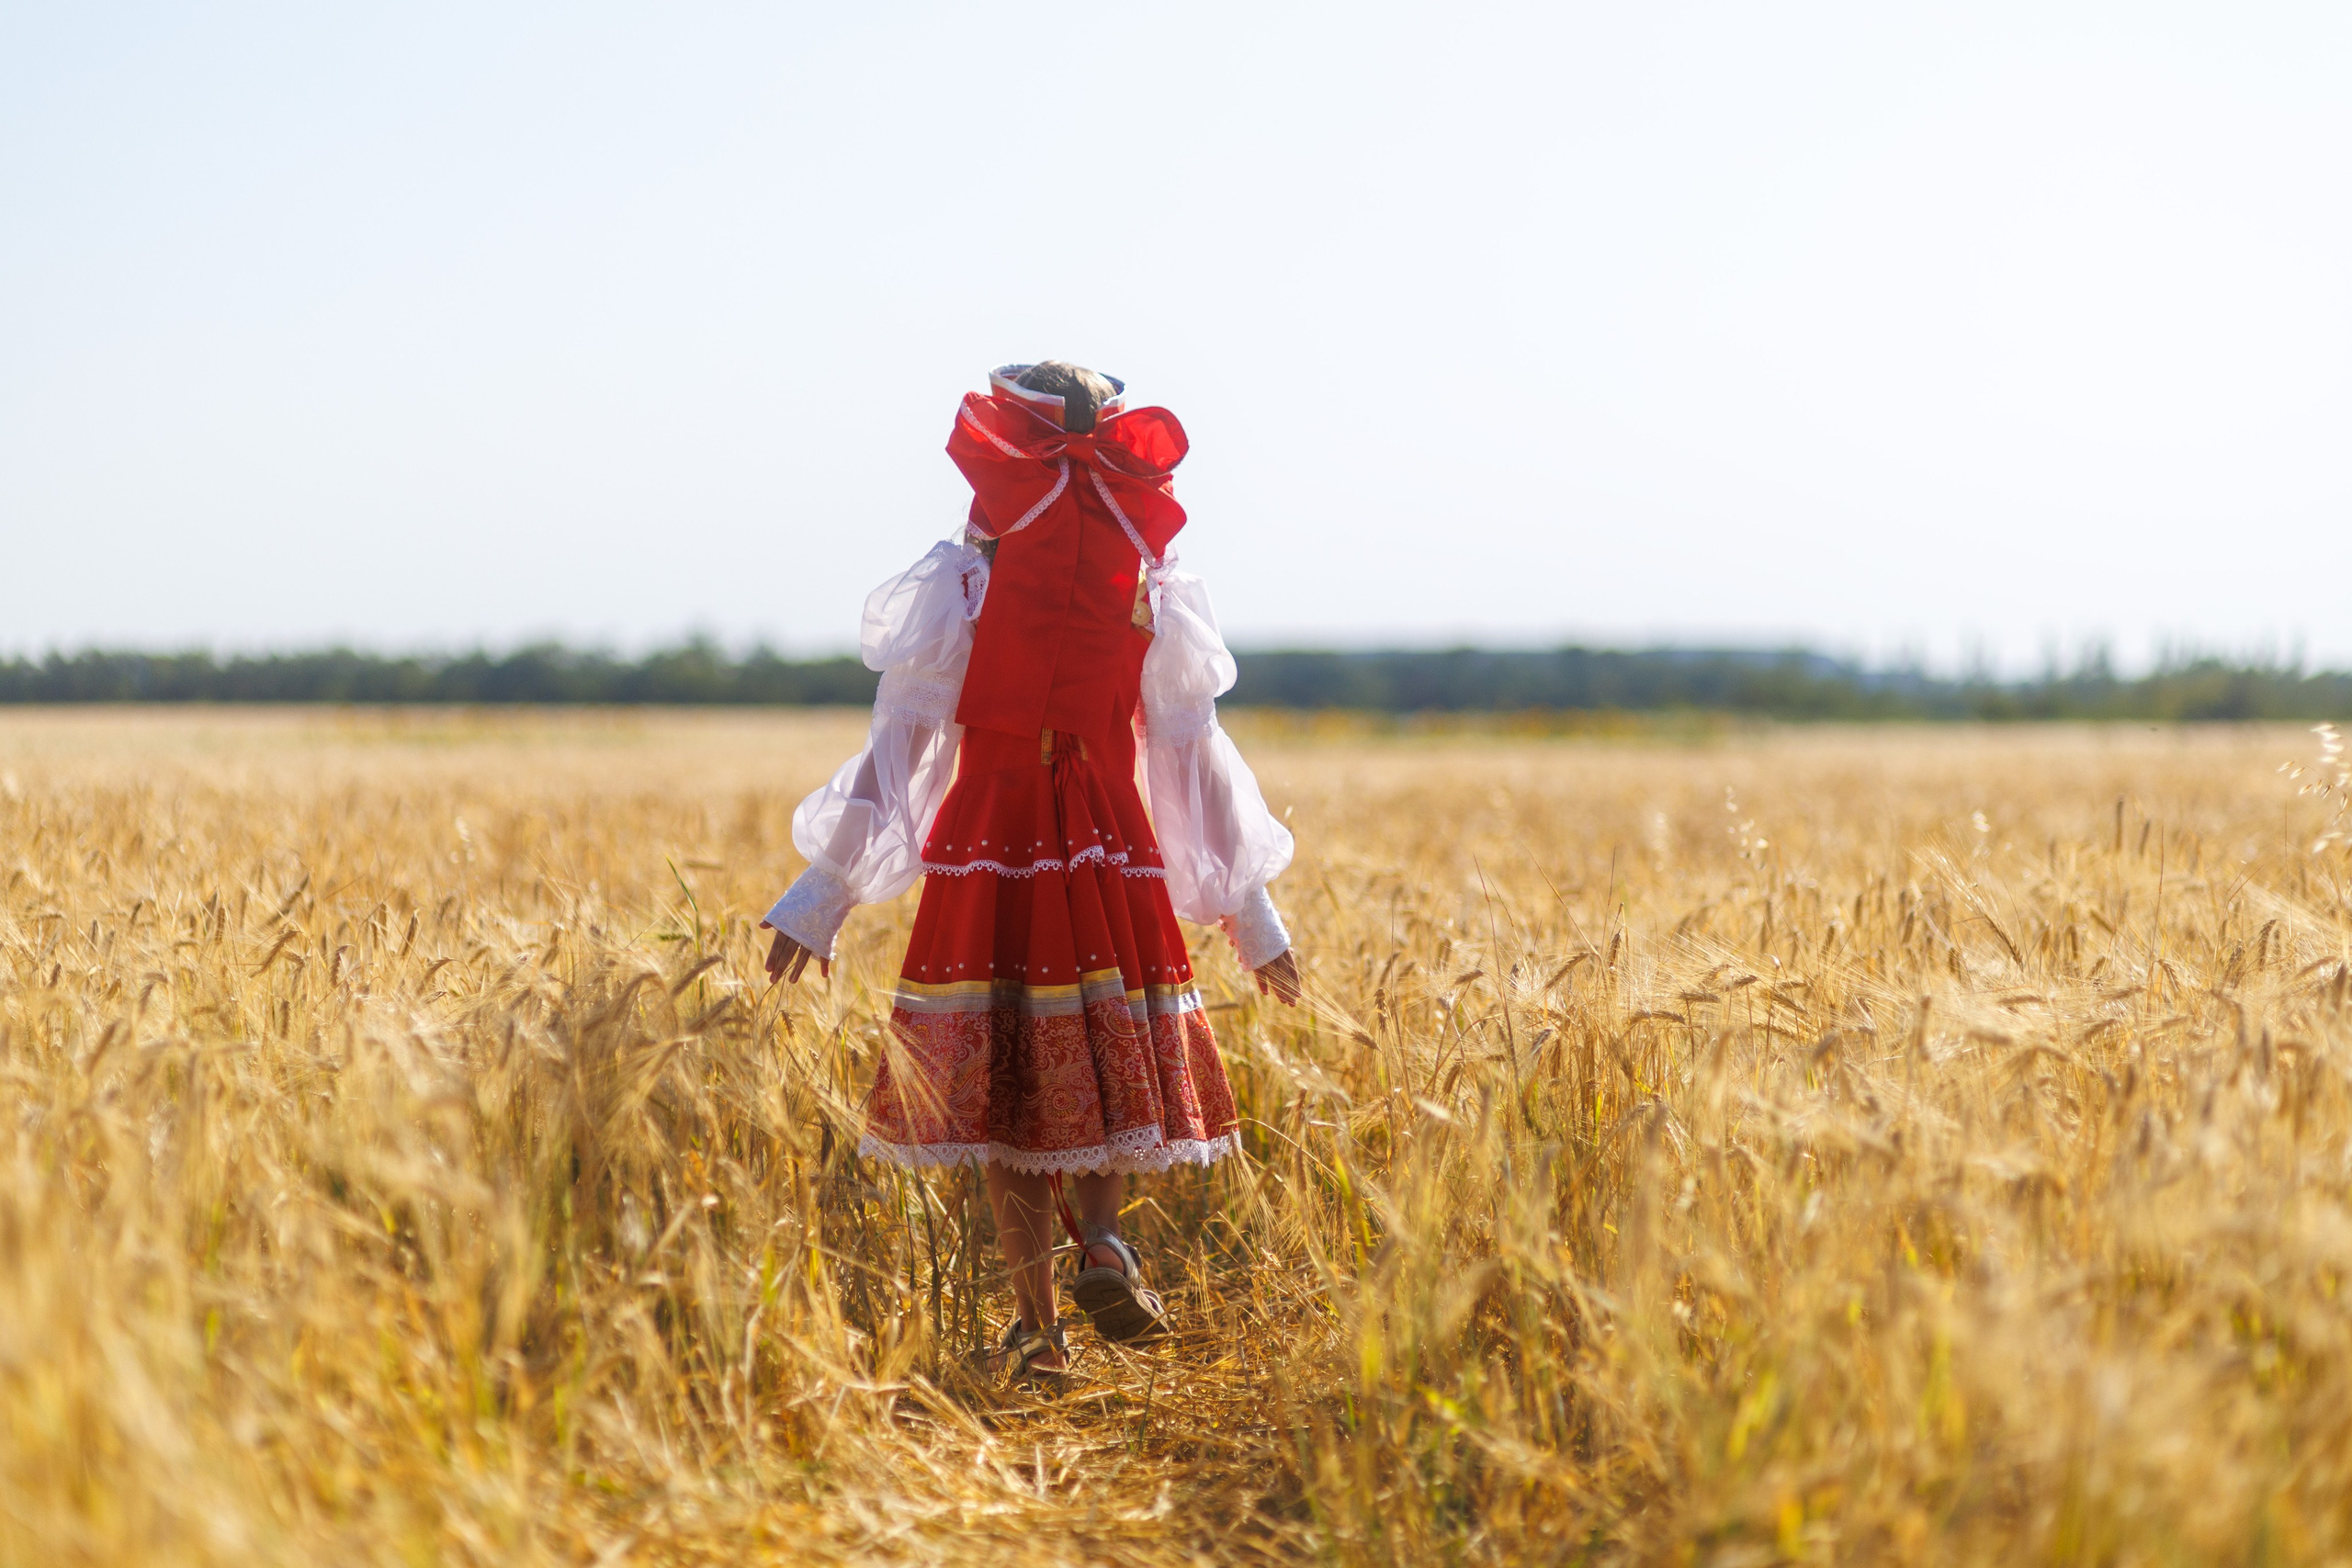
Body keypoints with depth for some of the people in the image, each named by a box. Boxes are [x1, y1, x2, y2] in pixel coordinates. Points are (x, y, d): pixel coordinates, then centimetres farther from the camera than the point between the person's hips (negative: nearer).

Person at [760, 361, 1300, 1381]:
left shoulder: (960, 583, -3)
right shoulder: (1147, 588, 2)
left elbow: (898, 750, -5)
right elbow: (1195, 760, 4)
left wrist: (821, 896, -2)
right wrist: (1250, 912, 10)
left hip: (986, 847, -1)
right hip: (1113, 852, 1)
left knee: (1004, 1081, 8)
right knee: (1103, 1066, 16)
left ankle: (1037, 1323, 5)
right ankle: (1103, 1243, -10)